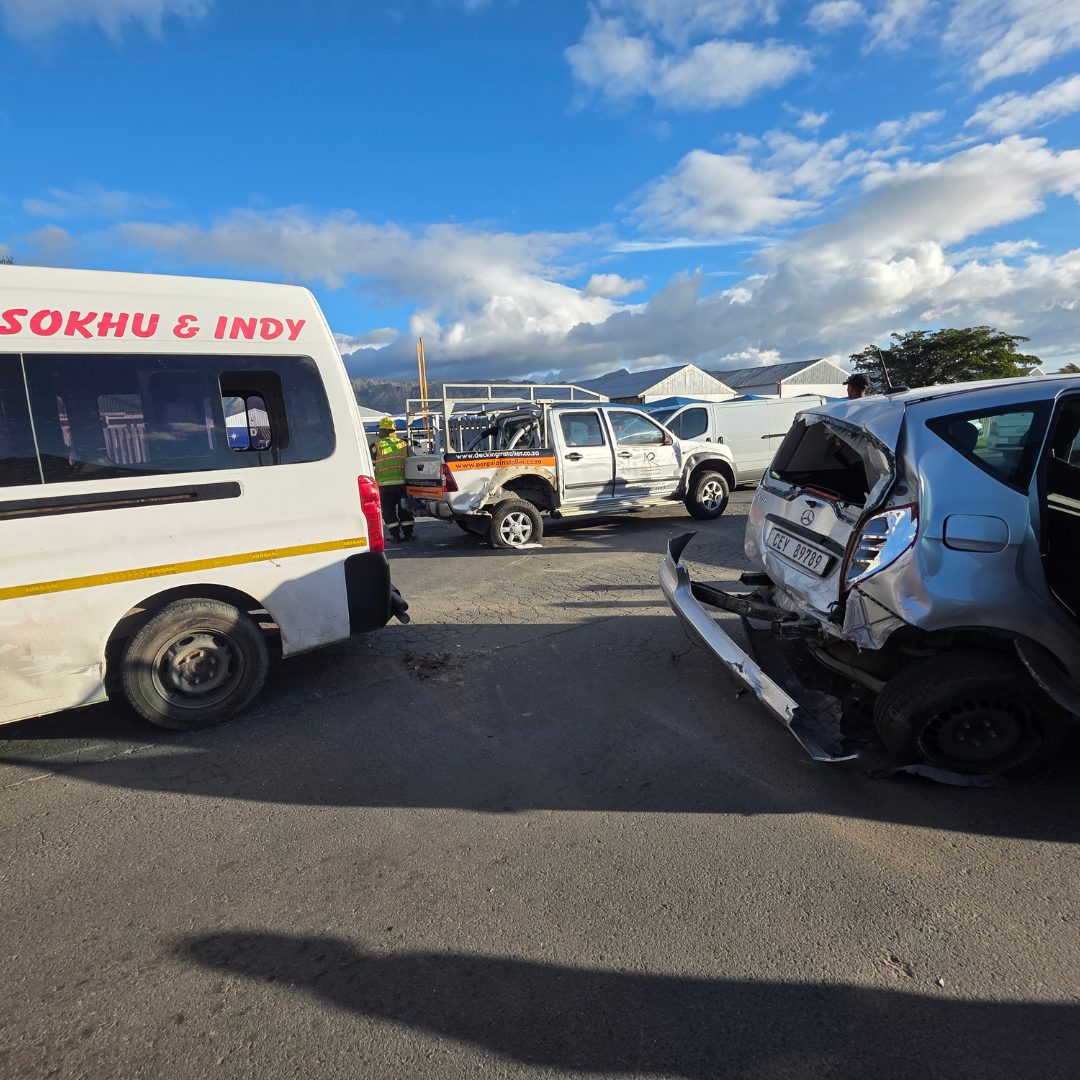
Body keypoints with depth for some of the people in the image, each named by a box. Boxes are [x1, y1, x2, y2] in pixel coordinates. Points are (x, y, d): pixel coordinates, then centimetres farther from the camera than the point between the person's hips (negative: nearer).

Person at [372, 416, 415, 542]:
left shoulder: (377, 445, -2)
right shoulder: (403, 443, 9)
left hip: (385, 484, -3)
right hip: (402, 482, 3)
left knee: (388, 510, 6)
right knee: (404, 509, 12)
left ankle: (395, 535, 3)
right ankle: (408, 533, 14)